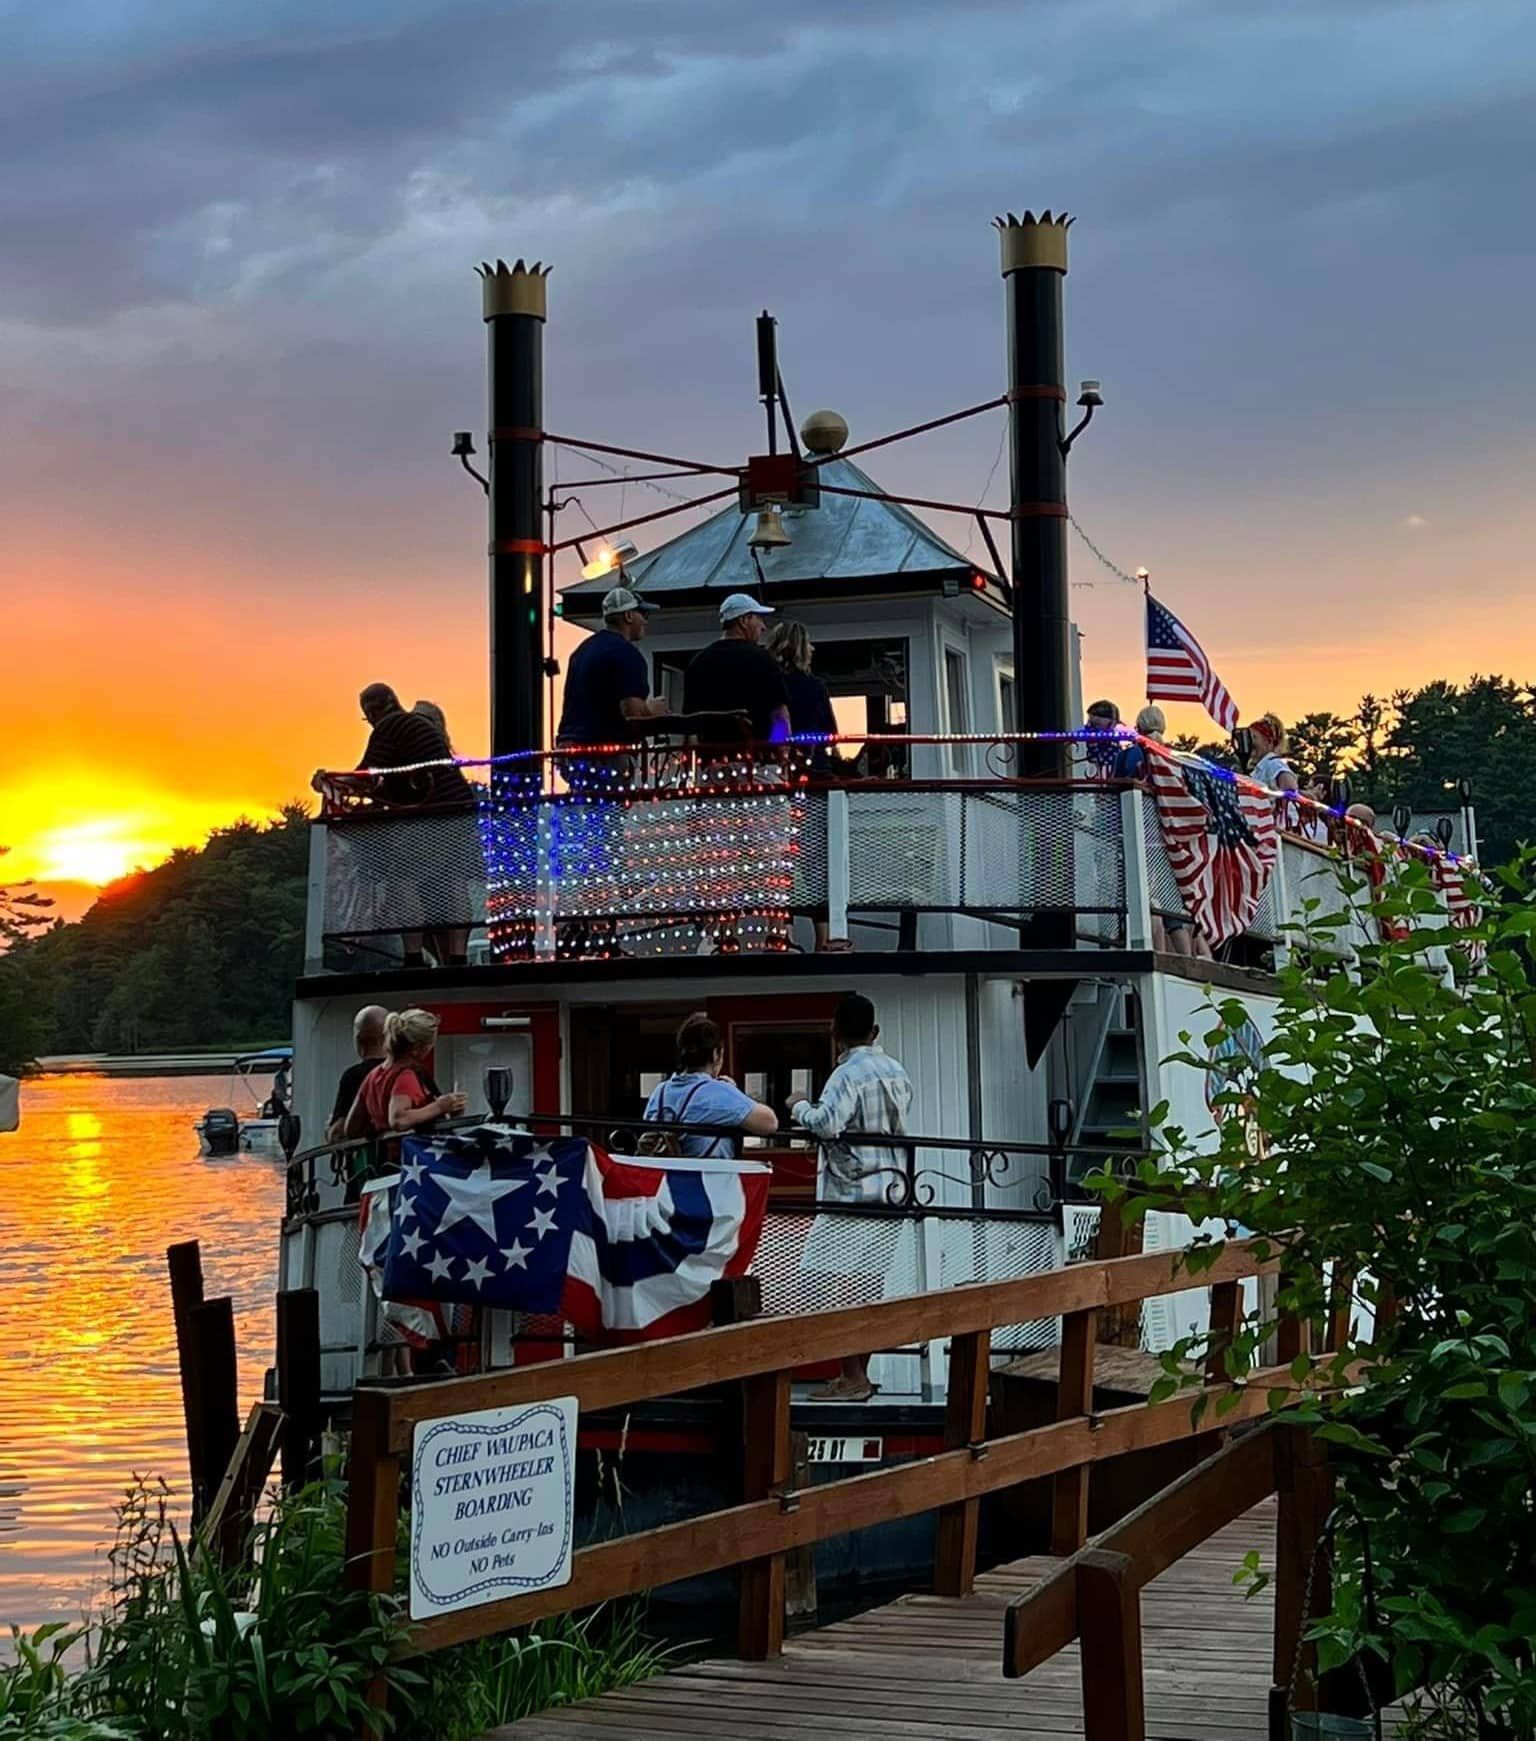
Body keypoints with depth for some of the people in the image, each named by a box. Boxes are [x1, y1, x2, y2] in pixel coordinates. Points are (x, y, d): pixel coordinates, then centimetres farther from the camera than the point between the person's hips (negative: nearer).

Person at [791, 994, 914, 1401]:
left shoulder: (848, 1075, -14)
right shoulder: (897, 1073, 11)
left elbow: (828, 1124, -27)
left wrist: (801, 1108, -9)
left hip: (851, 1192, -8)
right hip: (889, 1188, 8)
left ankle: (852, 1378, -5)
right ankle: (860, 1374, 20)